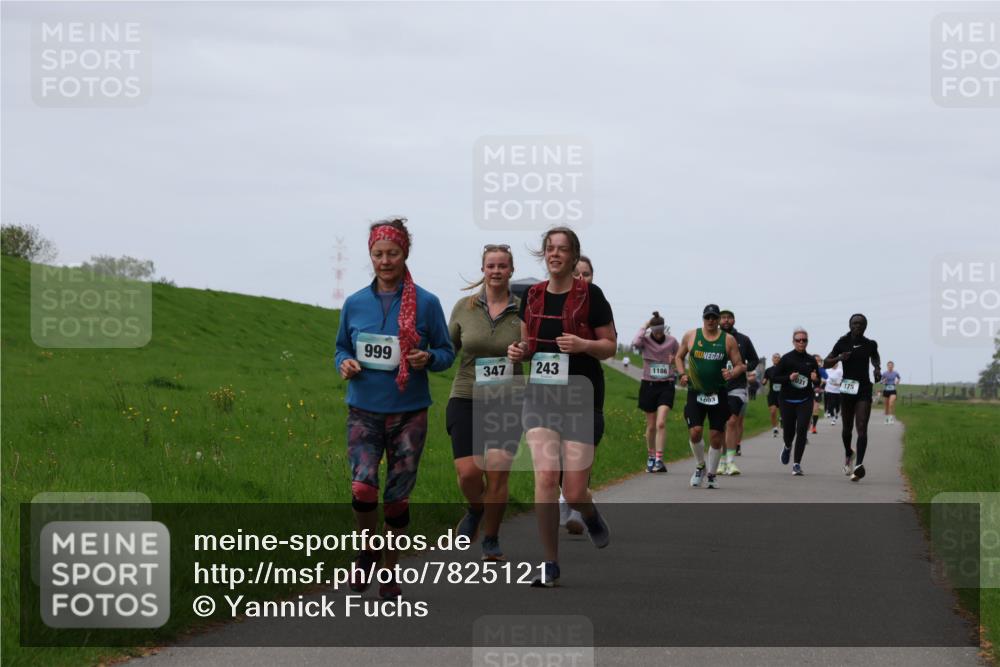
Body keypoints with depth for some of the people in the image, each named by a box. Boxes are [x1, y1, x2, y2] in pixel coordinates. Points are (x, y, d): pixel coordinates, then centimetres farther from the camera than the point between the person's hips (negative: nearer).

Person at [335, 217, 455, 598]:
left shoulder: (426, 303, -3)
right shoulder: (355, 304, 3)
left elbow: (447, 353, 5)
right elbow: (342, 348, 15)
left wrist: (428, 358, -17)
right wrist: (345, 364, -8)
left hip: (409, 413, -1)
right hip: (364, 411, 1)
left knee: (397, 496, 5)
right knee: (362, 489, -17)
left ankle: (390, 571, 22)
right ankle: (367, 549, 12)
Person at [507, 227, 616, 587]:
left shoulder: (590, 295, -5)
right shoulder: (533, 296, 7)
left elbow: (610, 345, -1)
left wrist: (583, 344, -20)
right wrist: (519, 351, -3)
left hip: (581, 398, -3)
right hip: (540, 395, 3)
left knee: (573, 491, -4)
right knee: (545, 478, -11)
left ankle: (591, 515, 35)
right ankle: (550, 565, -2)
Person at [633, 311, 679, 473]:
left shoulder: (672, 341, 1)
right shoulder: (645, 341, -4)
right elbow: (635, 343, -29)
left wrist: (674, 360, -7)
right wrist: (644, 327, -16)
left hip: (666, 385, 0)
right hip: (648, 385, 0)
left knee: (661, 423, -15)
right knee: (651, 426, 8)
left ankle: (659, 460, -18)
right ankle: (650, 458, 26)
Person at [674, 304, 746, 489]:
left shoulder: (728, 340, 3)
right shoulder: (691, 336, 5)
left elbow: (739, 365, 6)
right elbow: (679, 357, 17)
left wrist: (732, 373, -16)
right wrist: (682, 374, 0)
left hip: (718, 394, 0)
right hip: (695, 391, 0)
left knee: (716, 437, 1)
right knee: (694, 431, -14)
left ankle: (712, 474, 19)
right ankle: (700, 466, 13)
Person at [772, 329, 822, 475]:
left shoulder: (811, 360, 4)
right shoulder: (786, 359, -3)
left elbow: (818, 382, 14)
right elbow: (775, 377, -1)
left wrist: (815, 380, -10)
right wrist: (789, 378, -17)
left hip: (805, 401, 1)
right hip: (788, 401, -1)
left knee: (802, 429, -13)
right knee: (788, 430, 6)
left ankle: (797, 464, -9)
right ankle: (787, 447, 45)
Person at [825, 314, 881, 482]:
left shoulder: (870, 345, 1)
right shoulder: (842, 343, -2)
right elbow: (825, 363, 5)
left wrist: (877, 369, 5)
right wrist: (838, 358, -15)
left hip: (864, 389, -1)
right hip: (847, 389, 1)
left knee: (862, 428, -15)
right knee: (847, 427, 15)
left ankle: (858, 465, -26)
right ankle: (848, 454, 44)